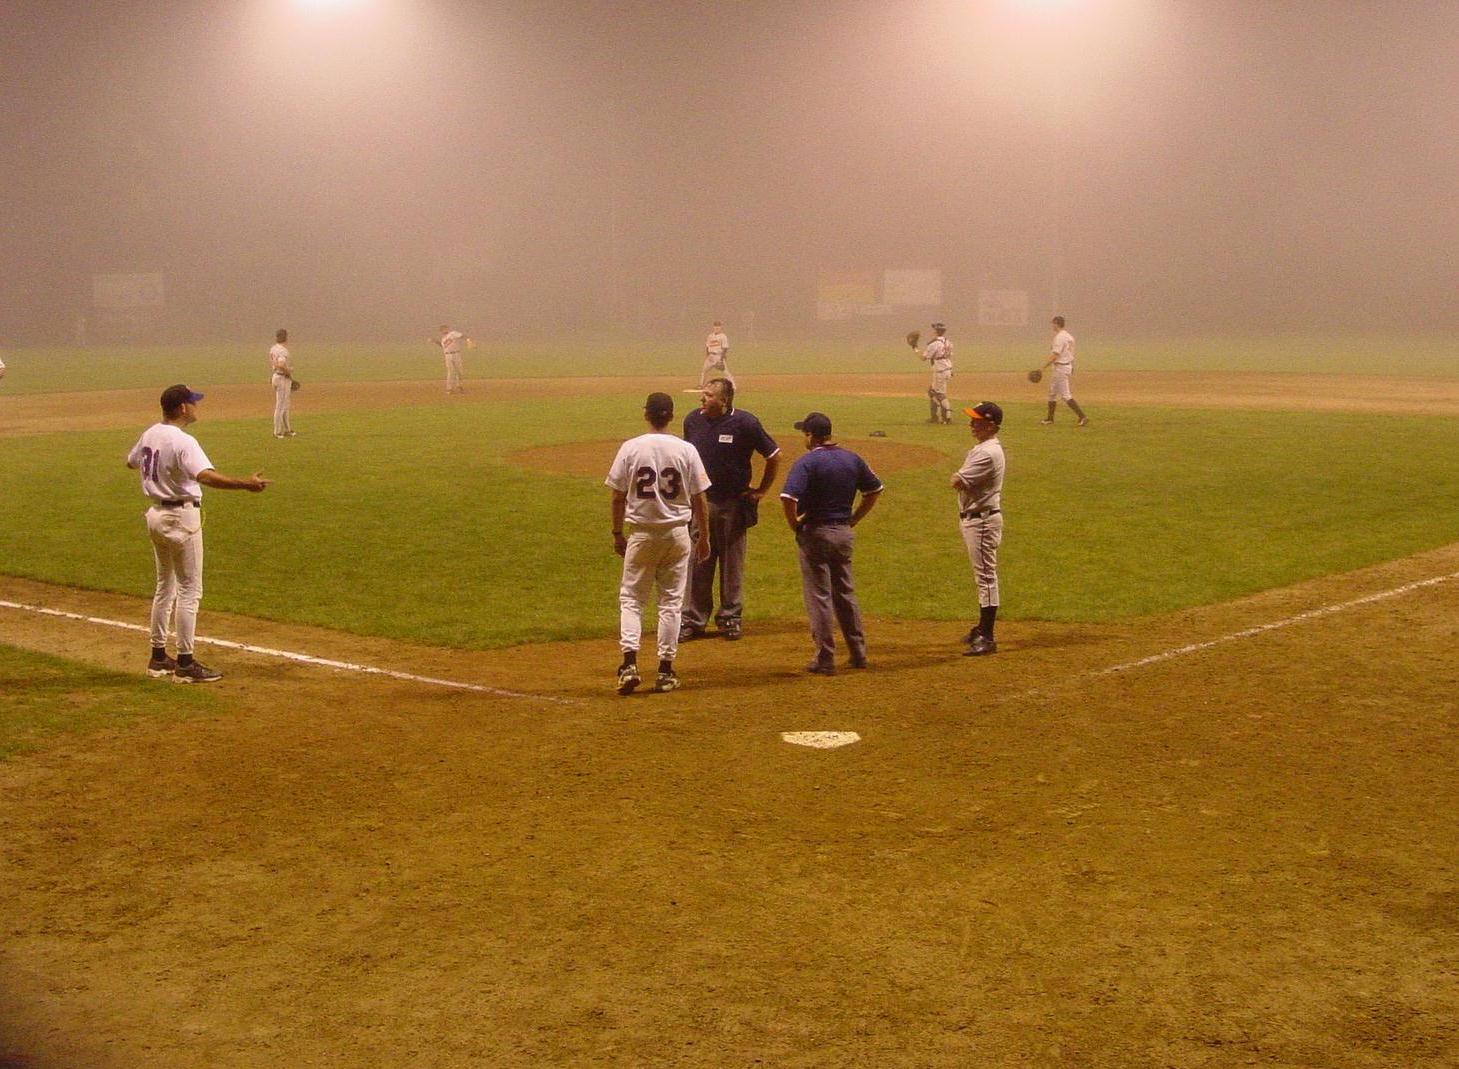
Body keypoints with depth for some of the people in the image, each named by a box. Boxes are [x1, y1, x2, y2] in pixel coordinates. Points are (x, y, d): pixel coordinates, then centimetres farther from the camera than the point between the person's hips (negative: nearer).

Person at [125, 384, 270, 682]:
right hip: (182, 517, -9)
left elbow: (131, 462, 25)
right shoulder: (183, 442, -21)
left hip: (156, 514, 9)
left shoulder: (150, 434, 6)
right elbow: (207, 476, -36)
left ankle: (159, 658, 23)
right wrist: (245, 484, -41)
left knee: (165, 587, 18)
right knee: (189, 590, -2)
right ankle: (185, 663, 0)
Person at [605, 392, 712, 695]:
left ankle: (629, 661, -9)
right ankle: (665, 670, 9)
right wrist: (704, 536, 10)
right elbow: (698, 499, -1)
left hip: (640, 533, -1)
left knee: (631, 598, 8)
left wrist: (617, 534, 9)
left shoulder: (630, 448, -6)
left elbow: (618, 496, -2)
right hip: (677, 533, 1)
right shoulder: (686, 450, -4)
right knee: (671, 601, 9)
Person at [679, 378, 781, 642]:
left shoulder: (744, 423, -11)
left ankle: (730, 618, 20)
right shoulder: (692, 420, 2)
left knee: (732, 565, 8)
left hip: (733, 504, -3)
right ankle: (692, 620, 11)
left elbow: (774, 456, -2)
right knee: (696, 564, 4)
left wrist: (761, 491, -1)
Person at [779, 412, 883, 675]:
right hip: (844, 533, 6)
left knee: (818, 596, 1)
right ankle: (858, 653, 23)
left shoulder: (807, 462, -15)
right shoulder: (852, 459, 5)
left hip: (815, 533, -6)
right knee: (846, 593, 18)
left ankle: (826, 659, 3)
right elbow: (875, 490, 13)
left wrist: (795, 525, -11)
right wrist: (853, 520, 15)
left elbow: (788, 498, -27)